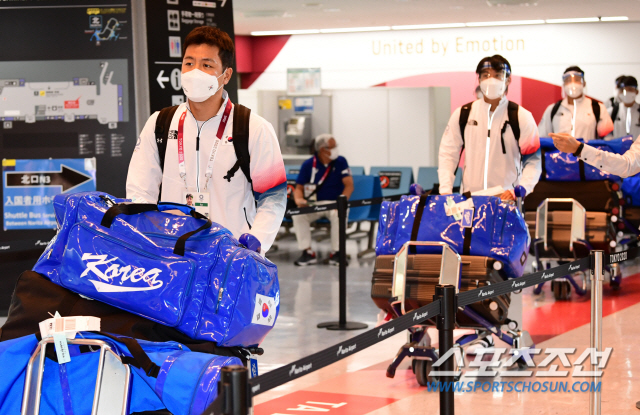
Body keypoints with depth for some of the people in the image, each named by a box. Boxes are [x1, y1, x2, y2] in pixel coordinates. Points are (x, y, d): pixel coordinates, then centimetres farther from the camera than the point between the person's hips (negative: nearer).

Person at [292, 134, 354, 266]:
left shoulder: (340, 162, 0)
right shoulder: (308, 165, 2)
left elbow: (349, 185, -8)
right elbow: (299, 187, 4)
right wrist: (299, 199, -19)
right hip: (313, 204, 1)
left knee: (338, 215, -35)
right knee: (297, 215, -27)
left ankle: (336, 252, -21)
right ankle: (307, 253, -19)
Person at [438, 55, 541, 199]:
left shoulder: (521, 117, 1)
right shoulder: (462, 115, 8)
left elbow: (533, 161, -1)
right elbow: (448, 154, 11)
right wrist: (445, 190, -1)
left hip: (506, 198, -2)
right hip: (468, 200, 2)